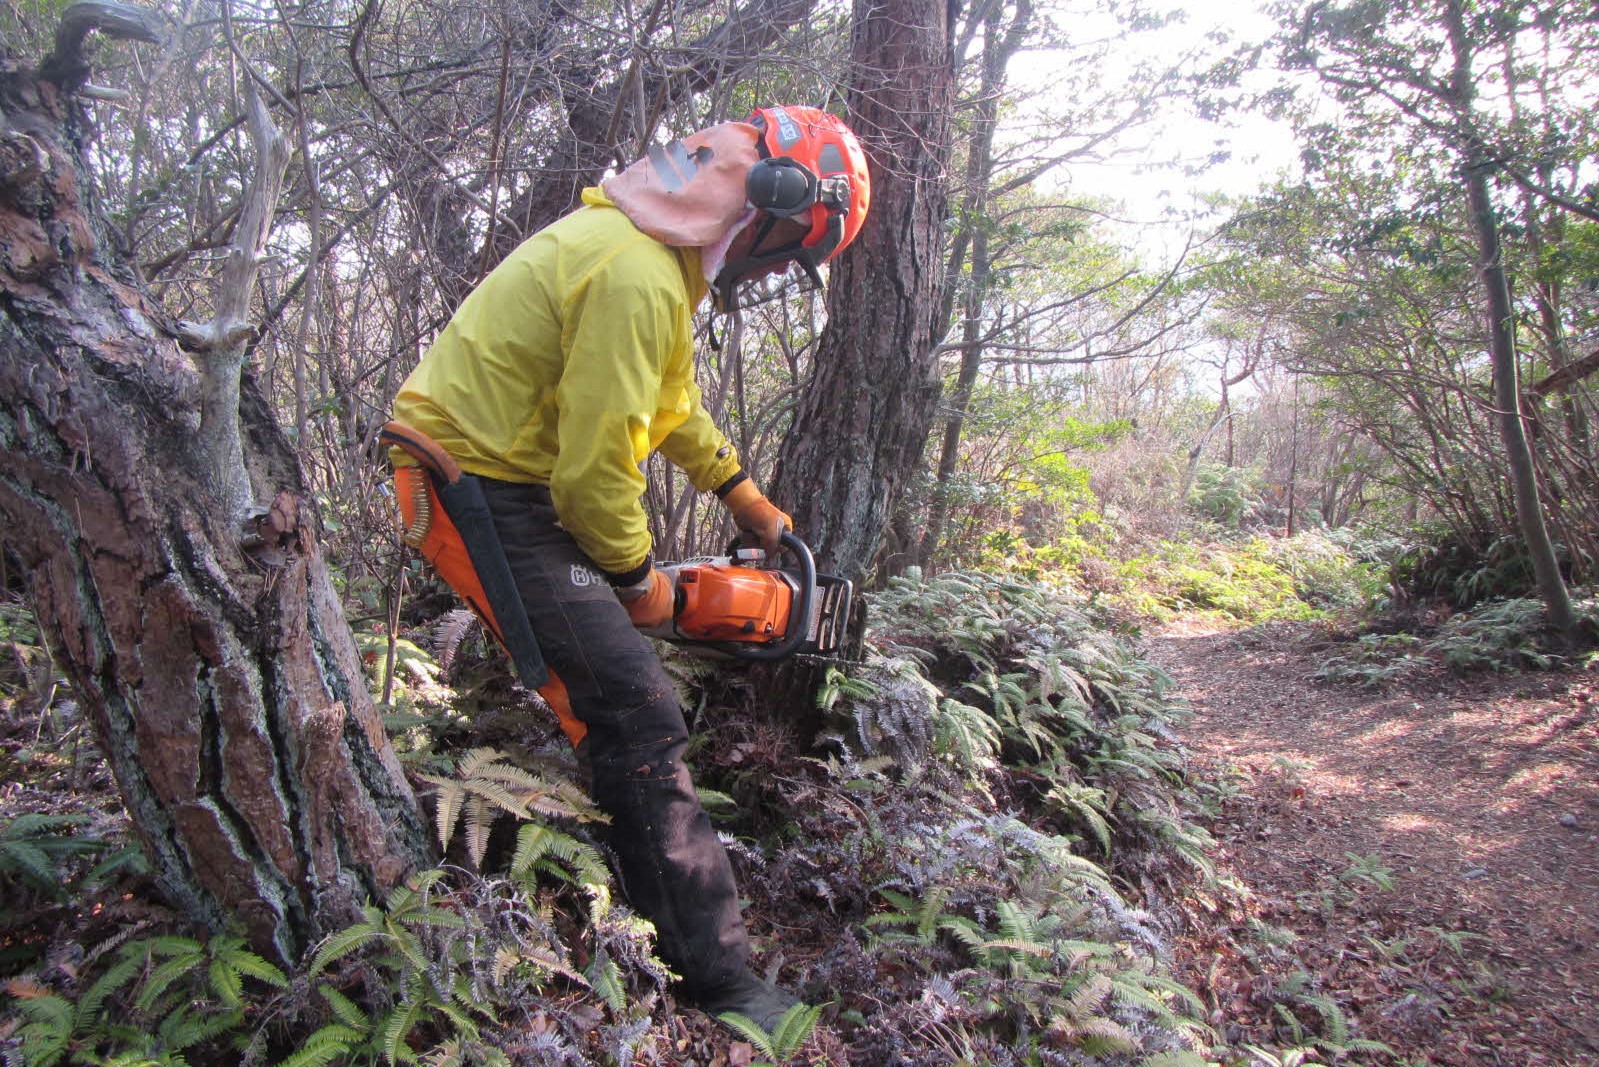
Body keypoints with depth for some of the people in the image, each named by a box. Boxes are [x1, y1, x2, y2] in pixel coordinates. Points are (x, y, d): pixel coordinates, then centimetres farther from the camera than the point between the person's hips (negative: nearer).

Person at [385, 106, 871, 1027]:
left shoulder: (653, 246, 11)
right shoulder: (636, 275, -23)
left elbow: (670, 400, 23)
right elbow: (598, 460, -22)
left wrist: (742, 492, 26)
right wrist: (638, 578, -6)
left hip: (502, 477, 11)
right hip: (485, 496, -11)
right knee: (639, 716, -14)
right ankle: (718, 984, -6)